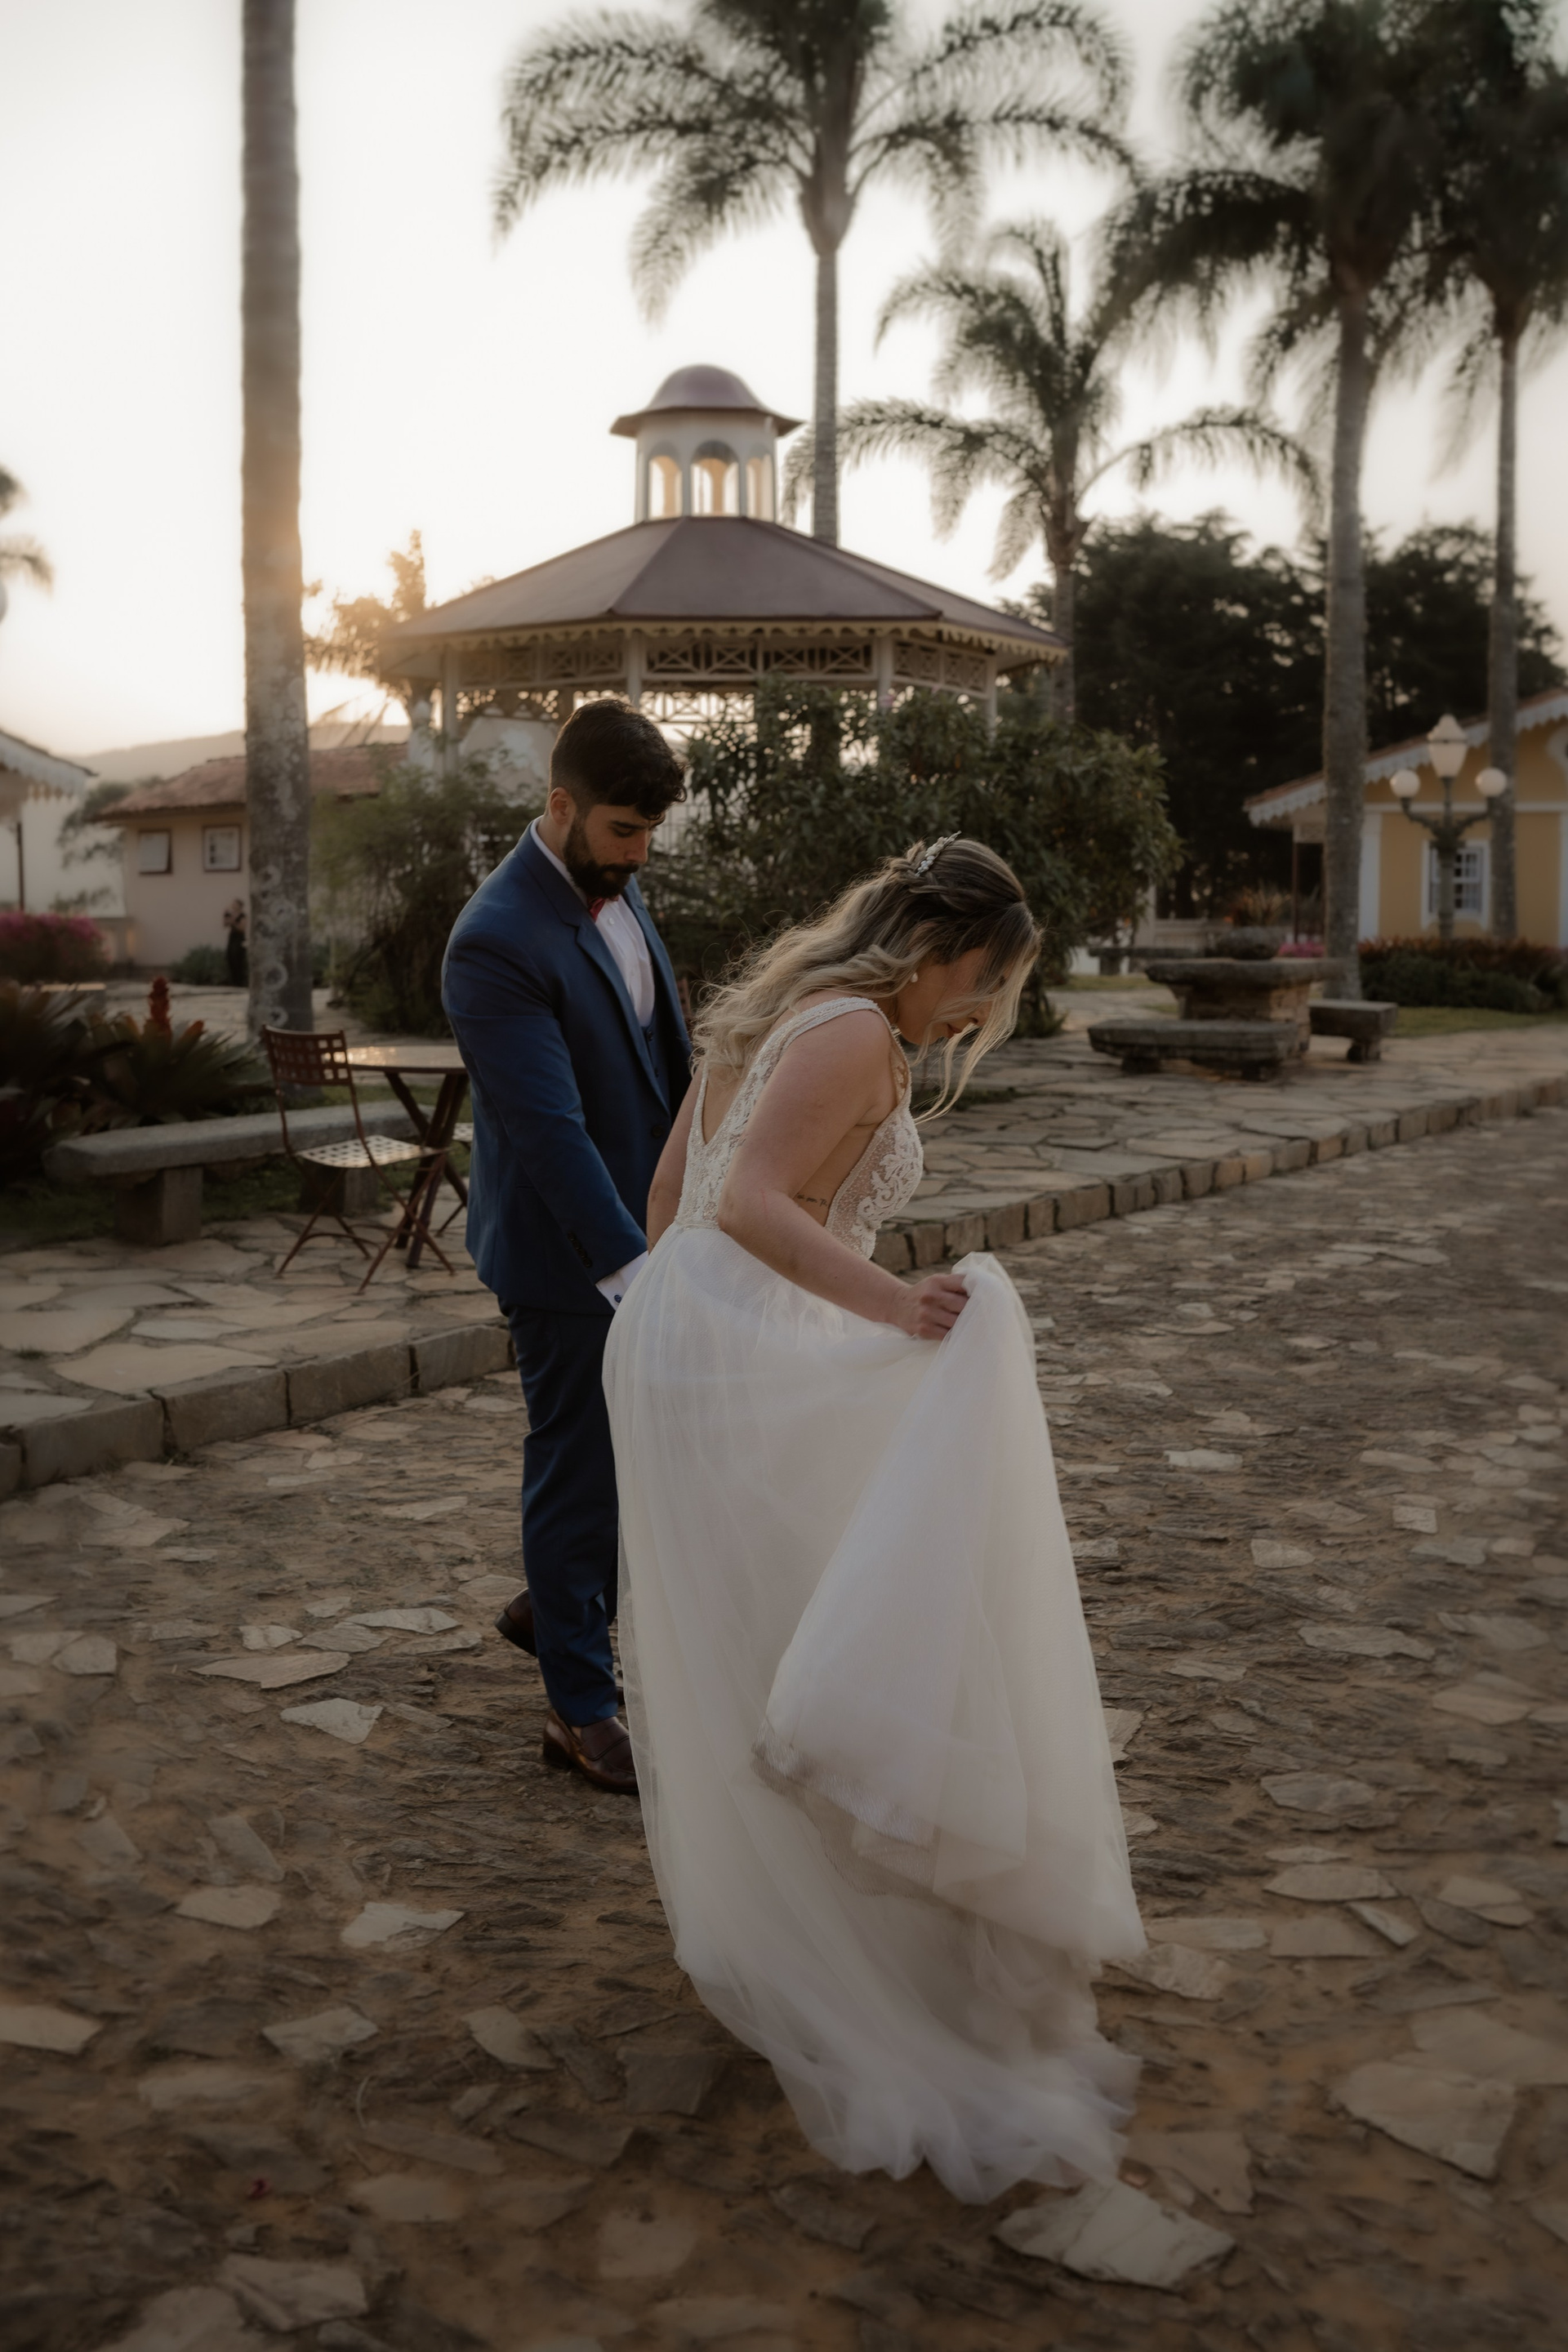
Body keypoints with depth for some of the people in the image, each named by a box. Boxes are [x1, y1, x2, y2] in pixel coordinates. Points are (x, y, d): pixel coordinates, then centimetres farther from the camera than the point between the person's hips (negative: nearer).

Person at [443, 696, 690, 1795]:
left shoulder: (615, 891, 5)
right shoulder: (498, 944, -23)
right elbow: (547, 1128, -28)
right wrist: (633, 1272, -32)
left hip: (644, 1226, 8)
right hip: (568, 1253, -8)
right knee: (580, 1466, 4)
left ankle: (556, 1605, 42)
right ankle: (583, 1707, 20)